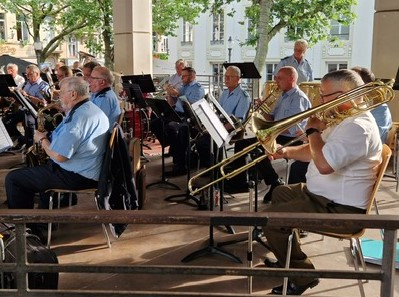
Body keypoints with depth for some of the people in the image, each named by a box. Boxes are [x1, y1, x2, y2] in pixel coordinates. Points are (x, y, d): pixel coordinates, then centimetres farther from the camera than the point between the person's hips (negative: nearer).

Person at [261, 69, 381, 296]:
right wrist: (287, 152, 3)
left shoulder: (358, 127, -26)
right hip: (324, 194, 12)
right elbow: (317, 152, 19)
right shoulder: (345, 119, 10)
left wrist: (313, 130, -20)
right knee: (280, 194, 29)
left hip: (340, 209, -12)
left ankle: (303, 276, 0)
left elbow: (324, 164, -36)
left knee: (269, 217, -15)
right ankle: (287, 257, 36)